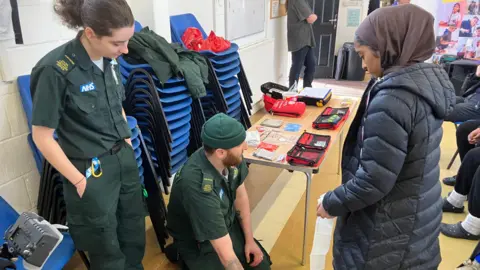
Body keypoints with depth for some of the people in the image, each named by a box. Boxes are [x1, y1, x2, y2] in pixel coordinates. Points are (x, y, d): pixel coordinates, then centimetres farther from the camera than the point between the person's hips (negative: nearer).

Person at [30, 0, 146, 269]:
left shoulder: (110, 60, -1)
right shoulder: (56, 70, -21)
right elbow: (42, 137, -14)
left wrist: (128, 144, 10)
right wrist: (79, 180, -11)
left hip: (125, 159, 6)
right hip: (91, 170, -6)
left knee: (135, 235, 21)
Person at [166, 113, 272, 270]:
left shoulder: (231, 158, -21)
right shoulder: (198, 186, -40)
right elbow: (225, 253, -35)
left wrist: (249, 239, -1)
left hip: (227, 224, 5)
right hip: (196, 242, -5)